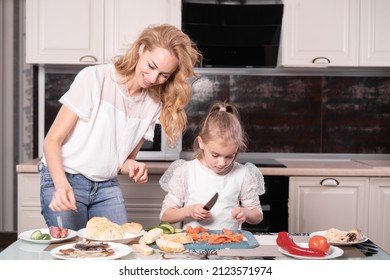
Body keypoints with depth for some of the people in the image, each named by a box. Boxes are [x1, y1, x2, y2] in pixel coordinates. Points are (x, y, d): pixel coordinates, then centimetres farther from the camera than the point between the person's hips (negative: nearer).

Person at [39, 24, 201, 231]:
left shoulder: (154, 105, 1)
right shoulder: (95, 78, -15)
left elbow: (126, 159, 9)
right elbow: (52, 141, -14)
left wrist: (131, 166, -15)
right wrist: (62, 185, -31)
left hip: (107, 187, 4)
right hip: (64, 180, -4)